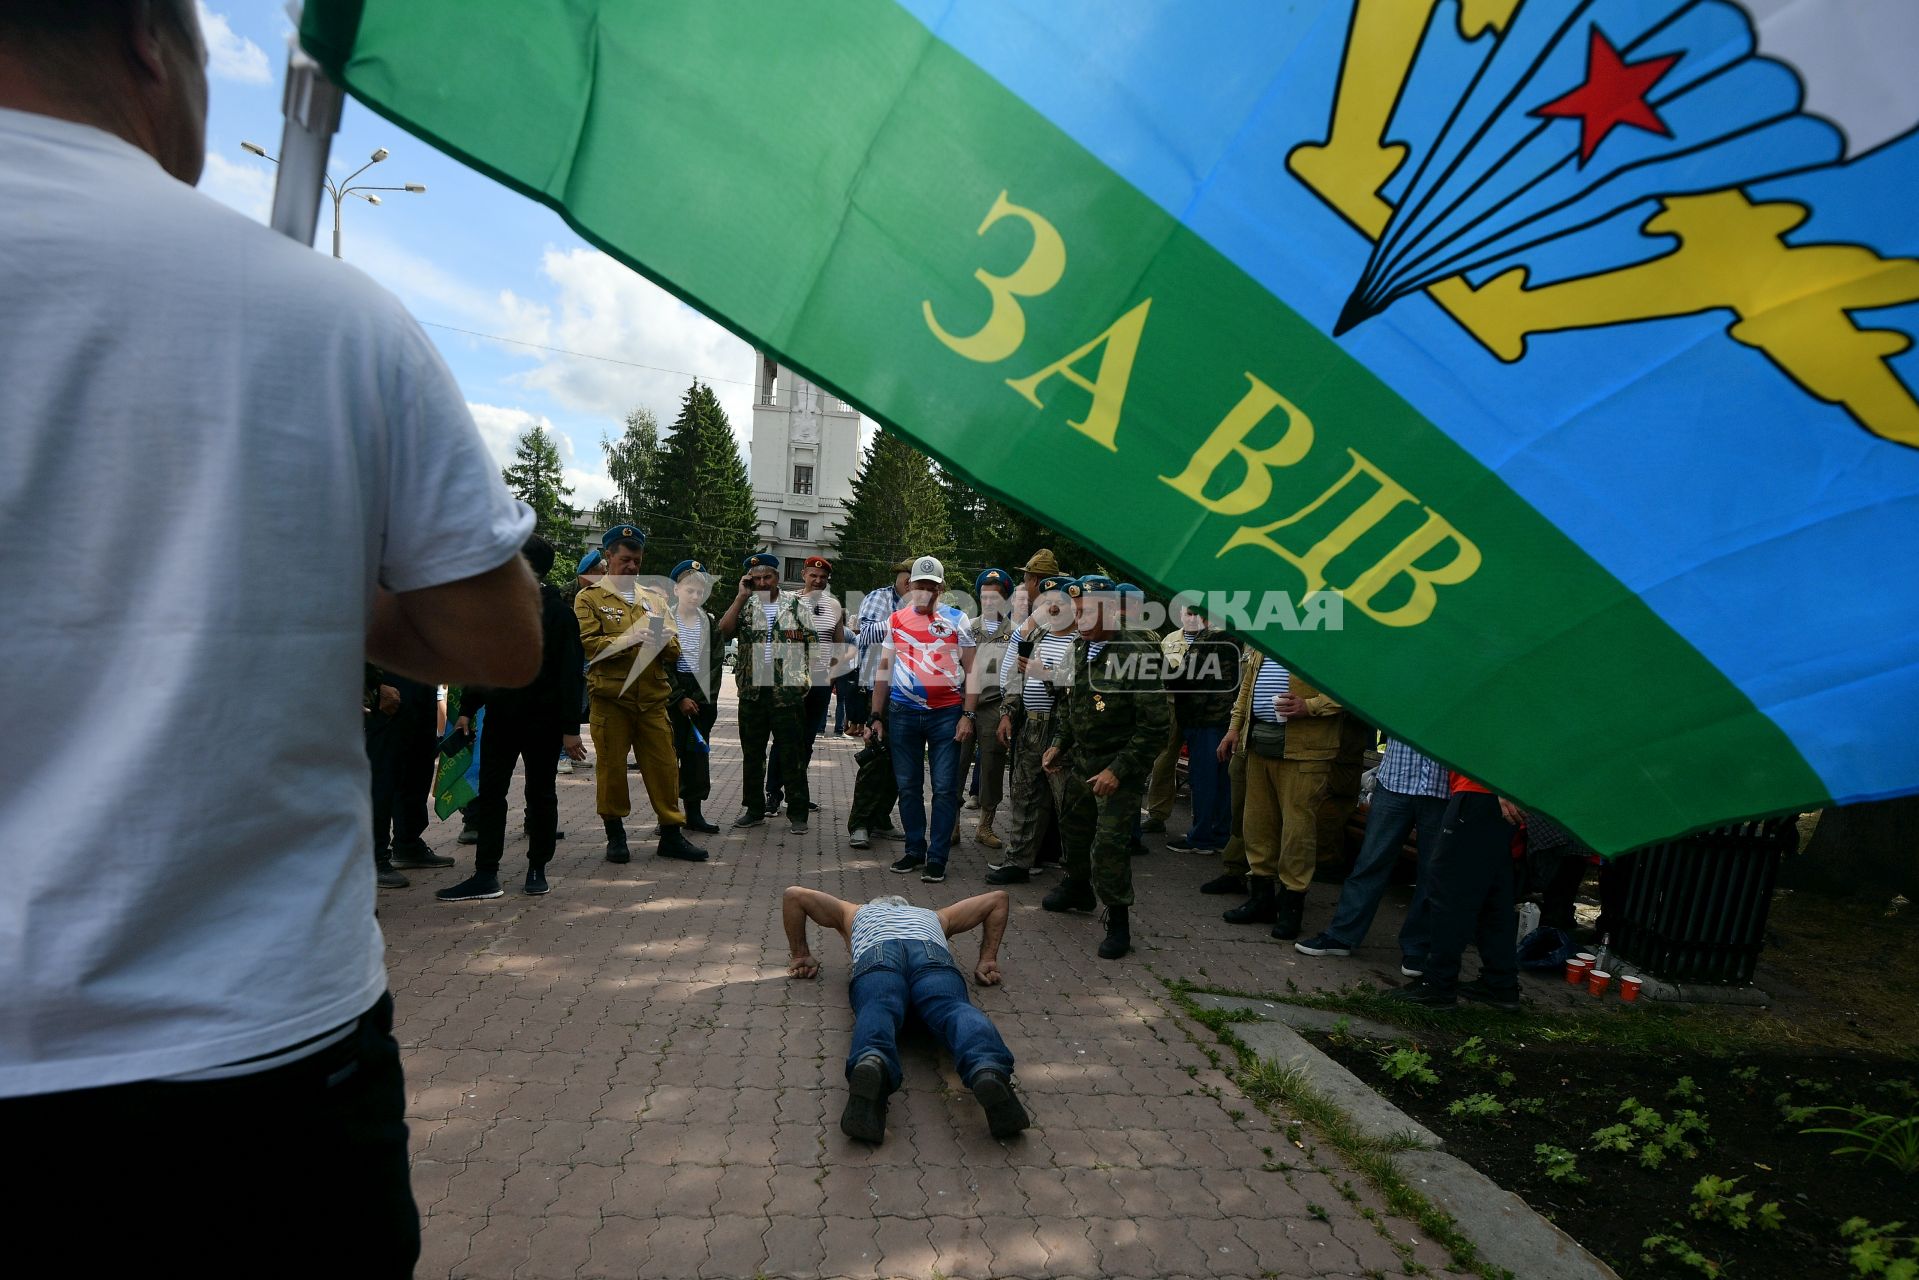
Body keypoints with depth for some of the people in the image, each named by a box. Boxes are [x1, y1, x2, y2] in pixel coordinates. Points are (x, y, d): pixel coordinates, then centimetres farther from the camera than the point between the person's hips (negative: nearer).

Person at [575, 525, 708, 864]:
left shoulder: (654, 597, 17)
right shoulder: (589, 598, 5)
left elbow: (674, 649, 13)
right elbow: (589, 644, -8)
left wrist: (661, 640, -10)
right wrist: (631, 639, -19)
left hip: (652, 698, 3)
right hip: (609, 697, -3)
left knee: (664, 765, 3)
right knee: (611, 766, 3)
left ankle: (672, 833, 12)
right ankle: (615, 835, 16)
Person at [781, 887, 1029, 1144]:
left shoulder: (856, 914, 48)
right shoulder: (933, 916, 49)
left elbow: (794, 895, 45)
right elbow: (997, 899, 52)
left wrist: (801, 955, 47)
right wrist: (988, 959, 44)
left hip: (875, 956, 0)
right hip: (933, 953, 0)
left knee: (878, 1010, -29)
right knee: (953, 1009, -27)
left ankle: (872, 1063, -64)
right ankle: (988, 1069, -60)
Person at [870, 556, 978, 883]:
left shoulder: (957, 620, 3)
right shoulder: (895, 620, 9)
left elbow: (971, 670, 1)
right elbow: (884, 669, 12)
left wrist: (968, 715, -7)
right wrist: (877, 716, 9)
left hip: (947, 714, -2)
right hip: (902, 712, 3)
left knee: (945, 788, -1)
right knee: (908, 786, 9)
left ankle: (937, 857, 7)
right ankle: (914, 850, 22)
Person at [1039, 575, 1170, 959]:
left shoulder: (1136, 653, -22)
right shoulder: (1080, 647, 2)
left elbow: (1153, 726, -21)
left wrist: (1118, 770, -22)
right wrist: (1059, 744, 9)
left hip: (1118, 767, -7)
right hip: (1079, 759, 8)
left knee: (1110, 842, -6)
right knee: (1073, 826, 21)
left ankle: (1118, 920, 13)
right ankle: (1078, 887, 47)